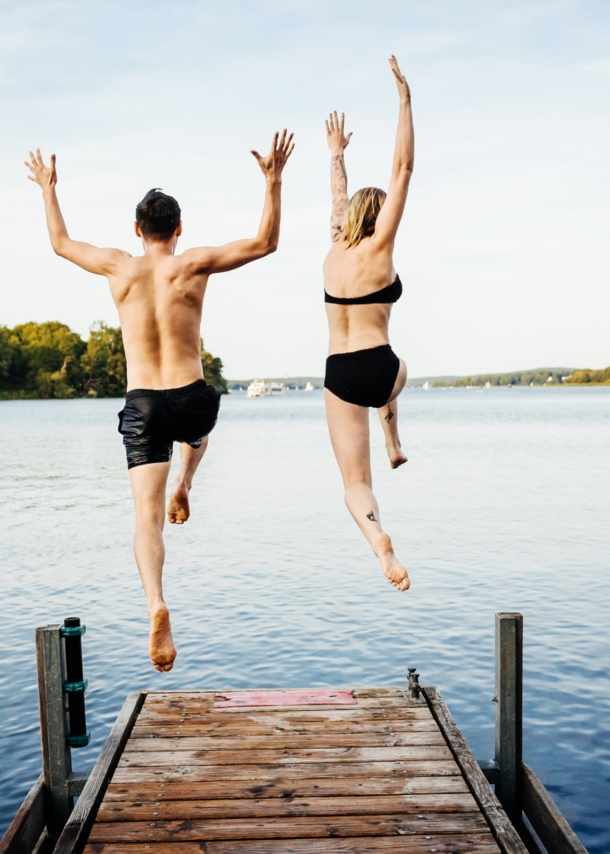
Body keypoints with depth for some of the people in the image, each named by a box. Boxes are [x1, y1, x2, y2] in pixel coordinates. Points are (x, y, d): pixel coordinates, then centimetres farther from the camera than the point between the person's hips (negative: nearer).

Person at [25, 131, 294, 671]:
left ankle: (157, 605, -22)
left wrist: (48, 189, 33)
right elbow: (265, 243, 3)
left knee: (147, 519, -3)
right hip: (191, 400, 0)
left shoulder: (118, 267, 2)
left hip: (142, 406, 0)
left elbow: (60, 243, 20)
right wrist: (274, 181, 6)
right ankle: (183, 489, 36)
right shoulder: (193, 264, -3)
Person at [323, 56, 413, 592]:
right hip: (379, 369, -2)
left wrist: (337, 155, 45)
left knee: (355, 485, 3)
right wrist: (405, 101, 2)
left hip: (338, 375, 2)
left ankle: (379, 539, -24)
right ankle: (395, 446, 40)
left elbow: (340, 199, 29)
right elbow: (403, 170, -2)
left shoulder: (334, 250, 9)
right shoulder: (378, 248, -3)